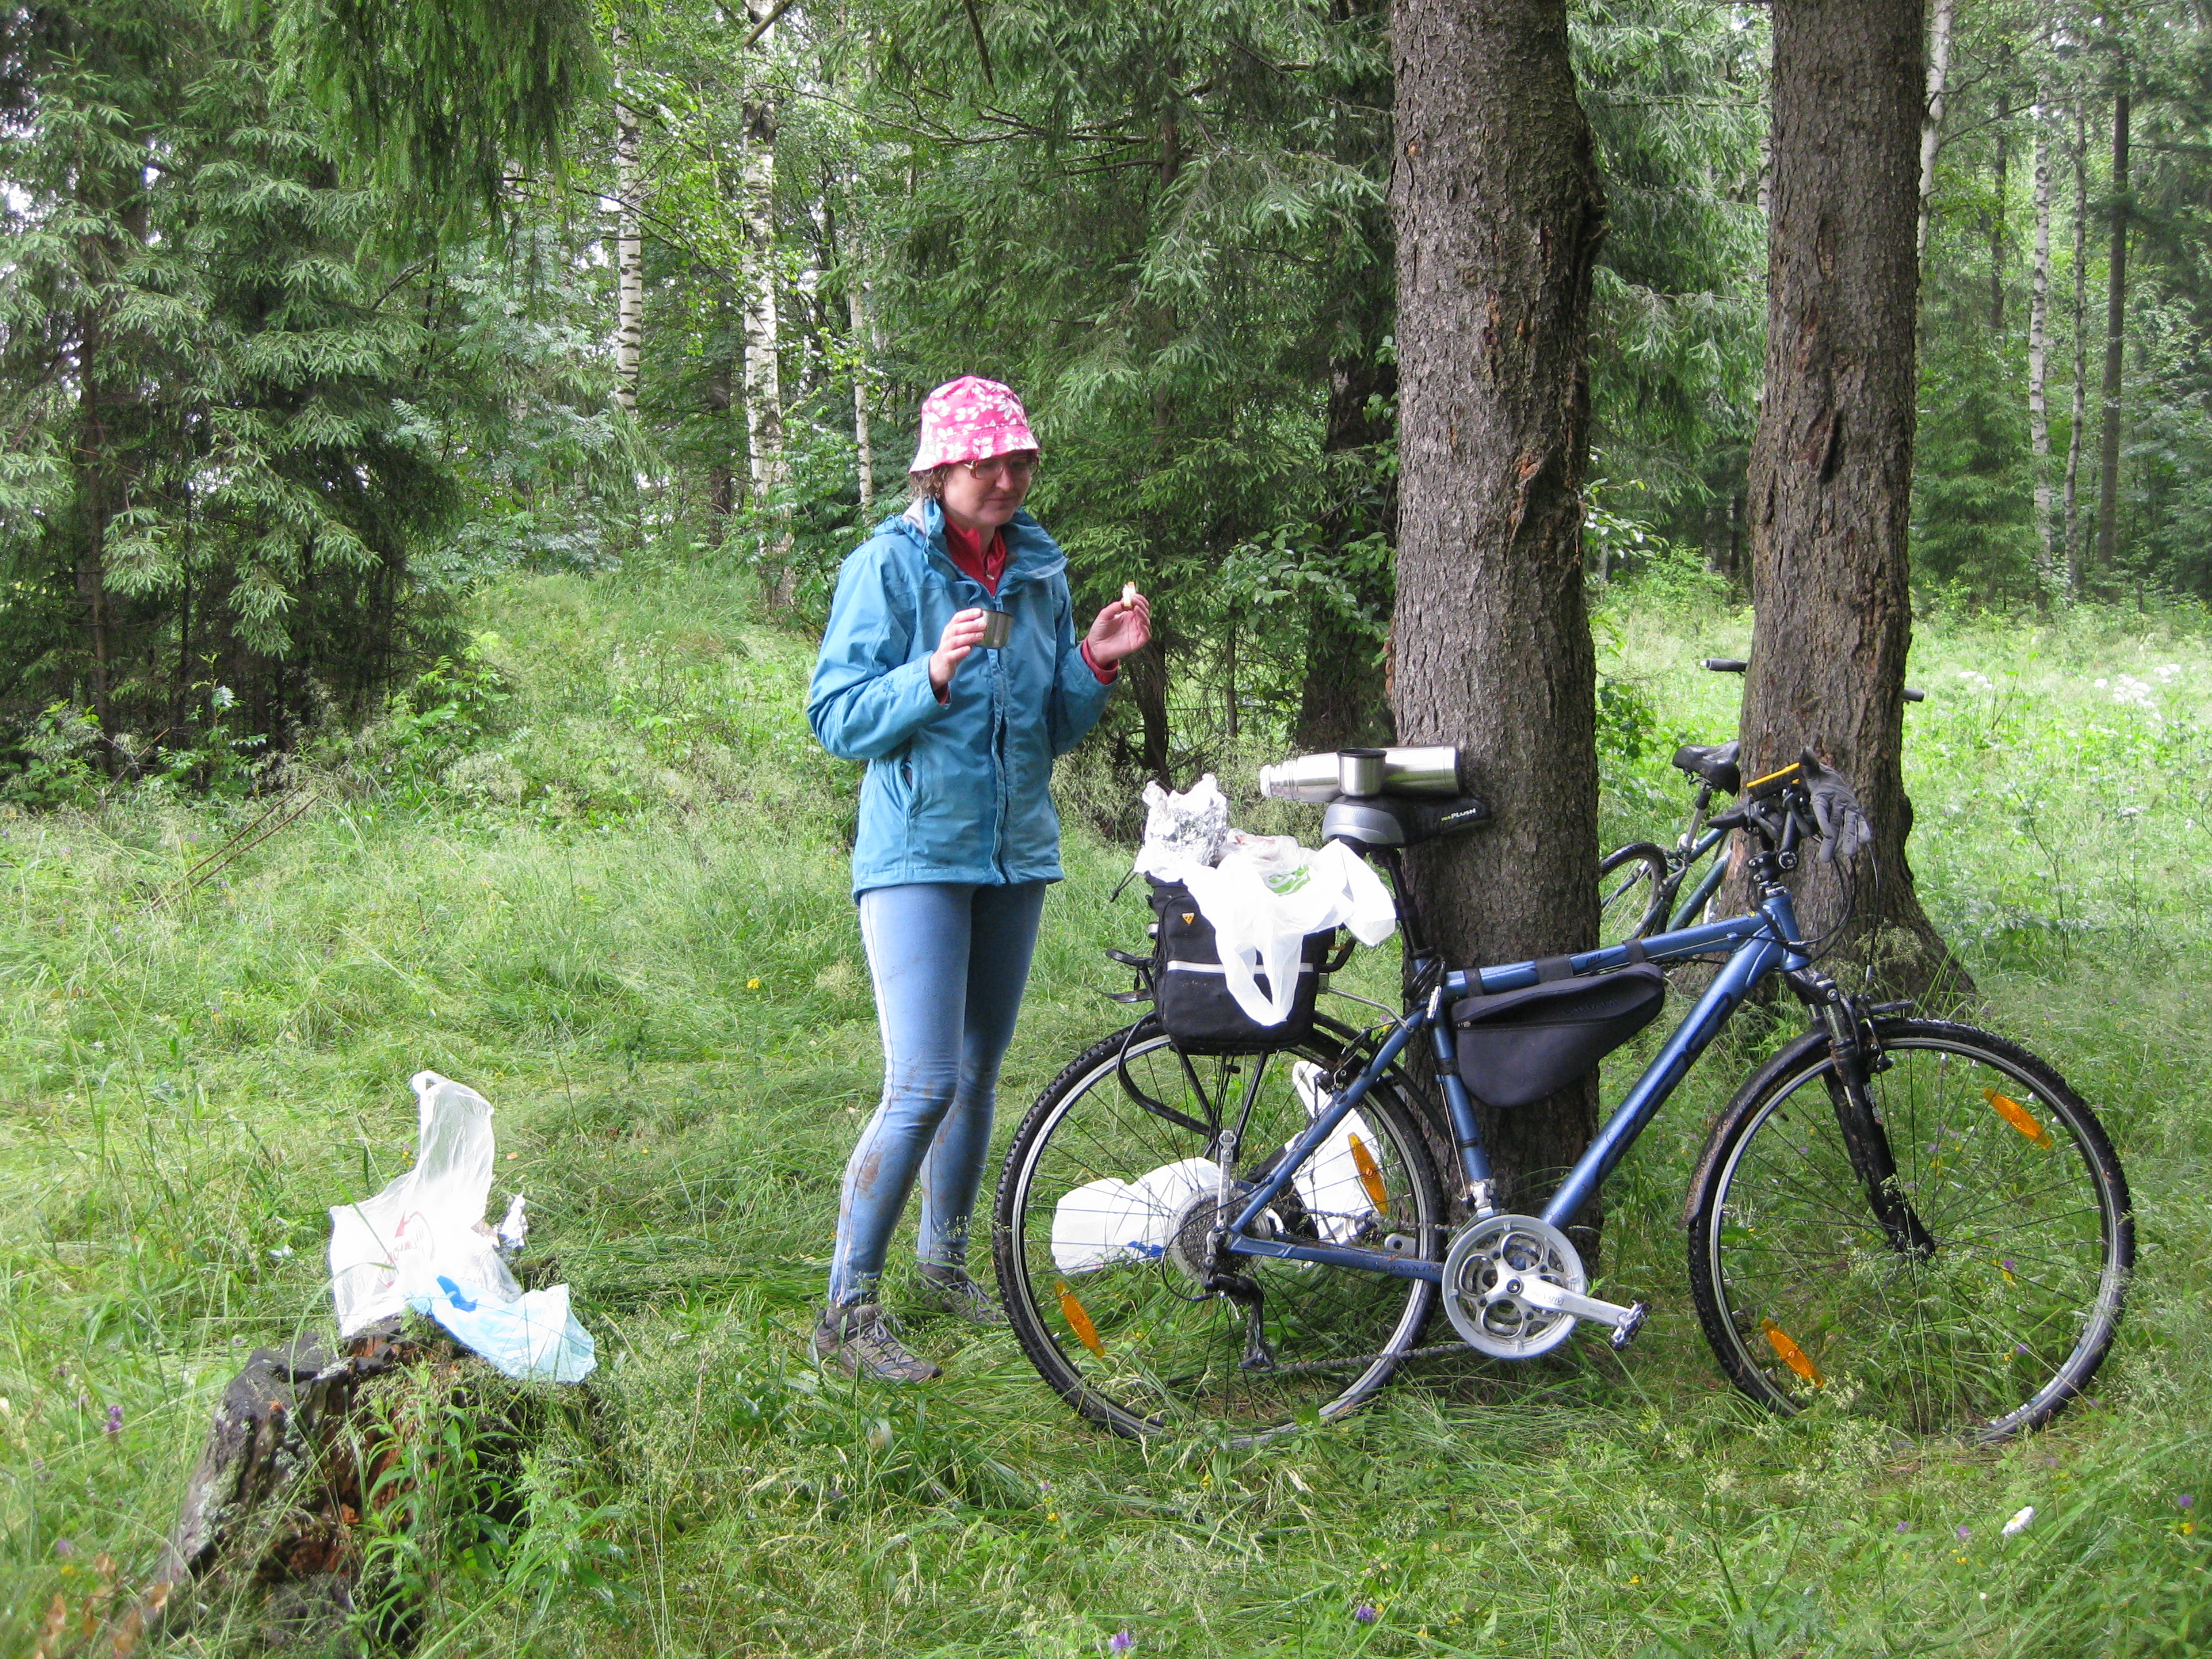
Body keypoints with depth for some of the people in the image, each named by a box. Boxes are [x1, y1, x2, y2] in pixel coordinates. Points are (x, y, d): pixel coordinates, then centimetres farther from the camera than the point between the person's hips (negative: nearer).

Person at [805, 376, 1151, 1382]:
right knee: (924, 1086, -14)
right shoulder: (887, 566, -7)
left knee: (979, 1073, 13)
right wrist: (933, 676, -26)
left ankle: (946, 1260, 31)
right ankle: (848, 1309, -5)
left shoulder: (1040, 569, 8)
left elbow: (1057, 731, 12)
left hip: (1016, 850, 6)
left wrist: (1095, 666, -6)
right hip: (917, 854, -6)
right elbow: (837, 720, -12)